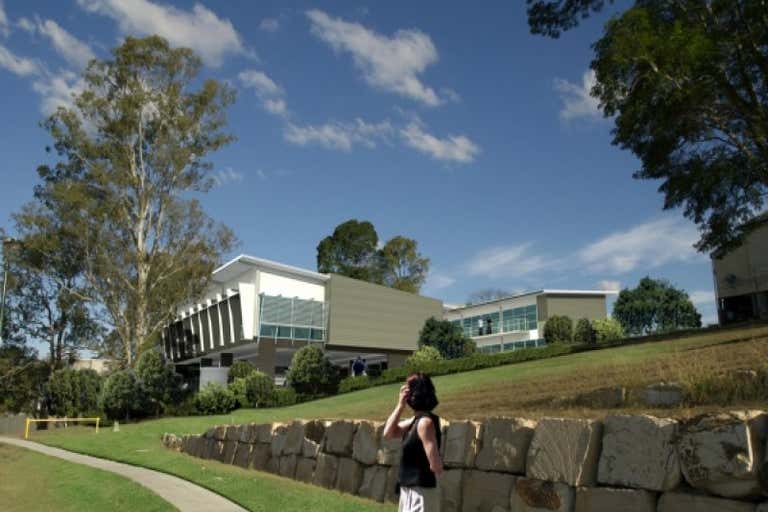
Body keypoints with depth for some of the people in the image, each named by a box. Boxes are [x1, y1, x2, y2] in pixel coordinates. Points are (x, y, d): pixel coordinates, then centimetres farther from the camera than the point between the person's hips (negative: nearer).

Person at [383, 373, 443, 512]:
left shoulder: (425, 422, -21)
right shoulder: (416, 420, 8)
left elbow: (436, 466, -25)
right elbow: (389, 433, 11)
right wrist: (400, 405, 3)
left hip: (420, 492, -10)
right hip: (411, 491, 10)